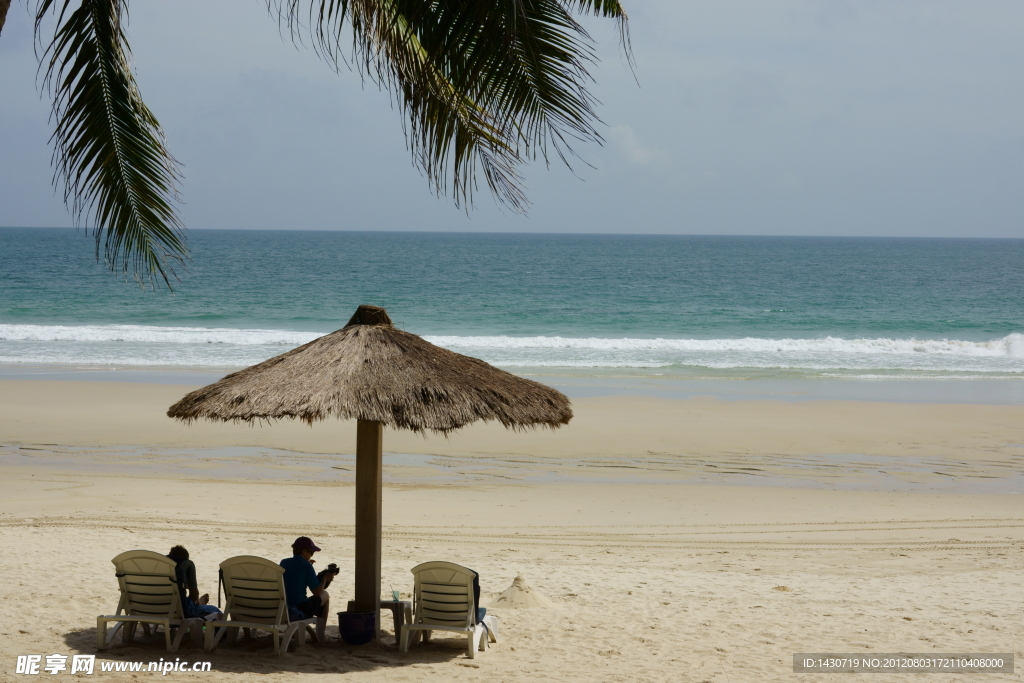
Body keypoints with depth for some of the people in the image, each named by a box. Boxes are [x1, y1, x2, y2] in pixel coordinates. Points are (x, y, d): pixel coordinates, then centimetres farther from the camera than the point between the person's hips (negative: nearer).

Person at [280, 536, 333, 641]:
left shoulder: (283, 563, 5)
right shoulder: (306, 566, -13)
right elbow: (317, 592, -10)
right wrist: (325, 579, 7)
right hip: (300, 611, -6)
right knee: (325, 595, 21)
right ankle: (320, 636, 25)